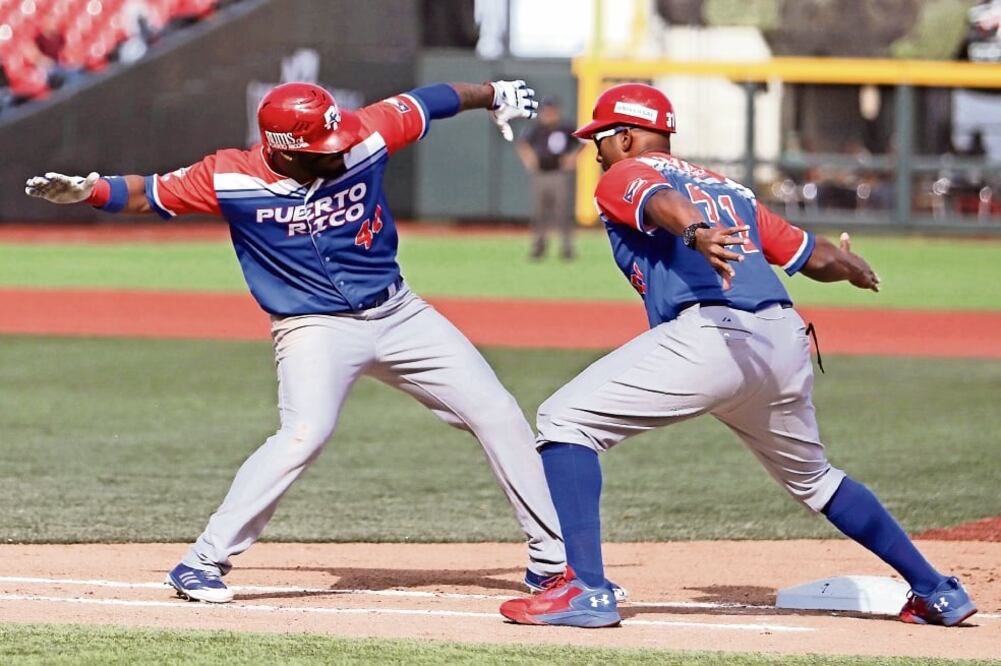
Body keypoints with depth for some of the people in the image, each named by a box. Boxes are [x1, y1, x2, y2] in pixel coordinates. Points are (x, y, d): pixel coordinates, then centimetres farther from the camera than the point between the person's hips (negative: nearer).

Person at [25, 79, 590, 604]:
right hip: (316, 328, -5)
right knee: (306, 434, -31)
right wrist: (86, 192, -25)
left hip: (399, 315, 5)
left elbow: (426, 103, 4)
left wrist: (494, 94, 14)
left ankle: (552, 558, 20)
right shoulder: (231, 179, -17)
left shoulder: (364, 138, -12)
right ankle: (203, 563, -21)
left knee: (497, 414, 5)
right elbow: (147, 194, -10)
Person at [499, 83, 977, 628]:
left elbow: (663, 201, -13)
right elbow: (816, 257, 27)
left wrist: (695, 232, -33)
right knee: (811, 477, 29)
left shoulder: (624, 176, 12)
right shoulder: (730, 188, 31)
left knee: (565, 419, -3)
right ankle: (938, 592, 31)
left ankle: (586, 588, -17)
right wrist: (852, 266, 48)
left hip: (710, 334, -8)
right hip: (787, 343, 8)